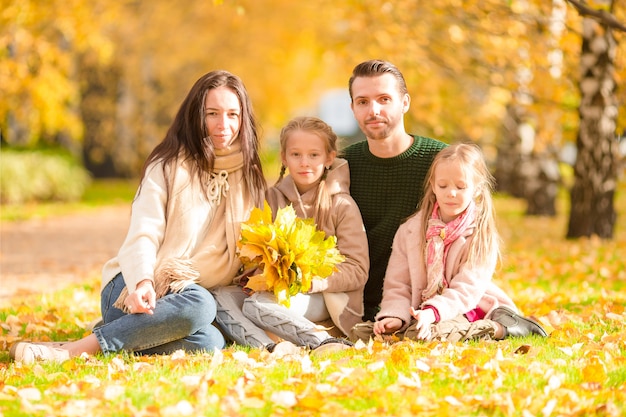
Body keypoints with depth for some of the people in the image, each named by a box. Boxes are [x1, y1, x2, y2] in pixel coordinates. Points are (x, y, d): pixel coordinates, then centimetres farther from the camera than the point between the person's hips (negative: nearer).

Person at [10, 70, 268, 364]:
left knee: (208, 343, -35)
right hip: (137, 290, -4)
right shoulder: (169, 166, -4)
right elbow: (142, 235, -15)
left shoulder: (248, 174, 12)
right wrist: (143, 282, -35)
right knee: (198, 305, -40)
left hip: (187, 294, 4)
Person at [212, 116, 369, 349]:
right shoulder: (272, 199, 12)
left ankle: (327, 343, -33)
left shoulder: (342, 206, -1)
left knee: (257, 304, -31)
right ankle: (268, 347, -44)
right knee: (221, 296, -23)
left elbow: (357, 270, -6)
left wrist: (311, 280, -20)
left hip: (321, 298, -5)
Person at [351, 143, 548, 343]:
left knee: (424, 333, -38)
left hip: (465, 311, -6)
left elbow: (466, 290, -13)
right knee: (361, 331, -19)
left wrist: (433, 312, -30)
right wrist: (394, 316, -15)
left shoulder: (481, 236, -3)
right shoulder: (409, 231, 9)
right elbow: (397, 284, 6)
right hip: (422, 313, 6)